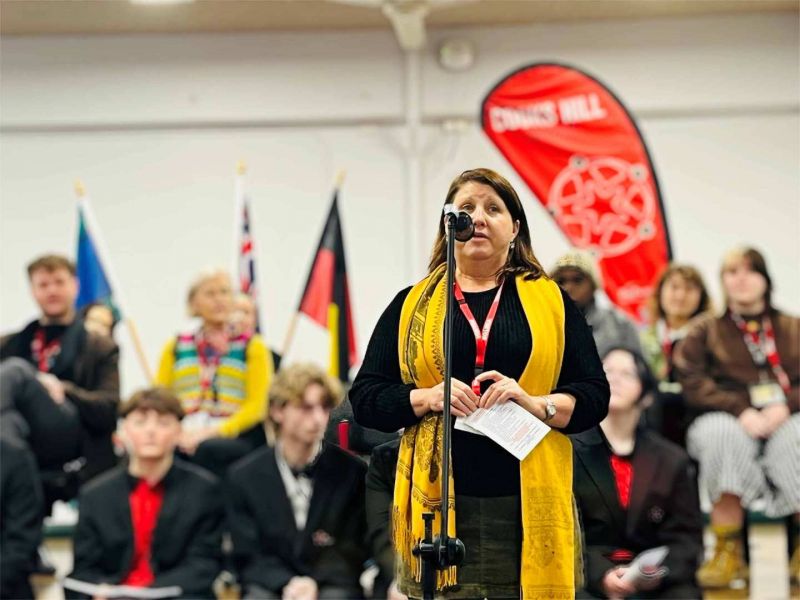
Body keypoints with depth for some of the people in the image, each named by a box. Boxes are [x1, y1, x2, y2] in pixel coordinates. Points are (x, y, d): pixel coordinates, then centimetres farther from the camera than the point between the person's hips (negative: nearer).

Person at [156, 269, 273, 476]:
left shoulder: (252, 347, 12)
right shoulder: (175, 348, 21)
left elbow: (257, 405, 2)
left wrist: (213, 432, -13)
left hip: (234, 439, -2)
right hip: (181, 439, 2)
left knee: (207, 450, -38)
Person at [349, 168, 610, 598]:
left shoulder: (551, 301, 12)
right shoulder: (412, 305, 14)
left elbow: (594, 396, 7)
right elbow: (365, 398, 9)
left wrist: (535, 403, -11)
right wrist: (426, 398, -9)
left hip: (528, 507, 0)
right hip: (439, 505, 0)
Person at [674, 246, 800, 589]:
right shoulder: (706, 331, 17)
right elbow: (693, 382, 1)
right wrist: (741, 411, -15)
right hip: (729, 421, 0)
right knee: (720, 433, -37)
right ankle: (729, 554, -33)